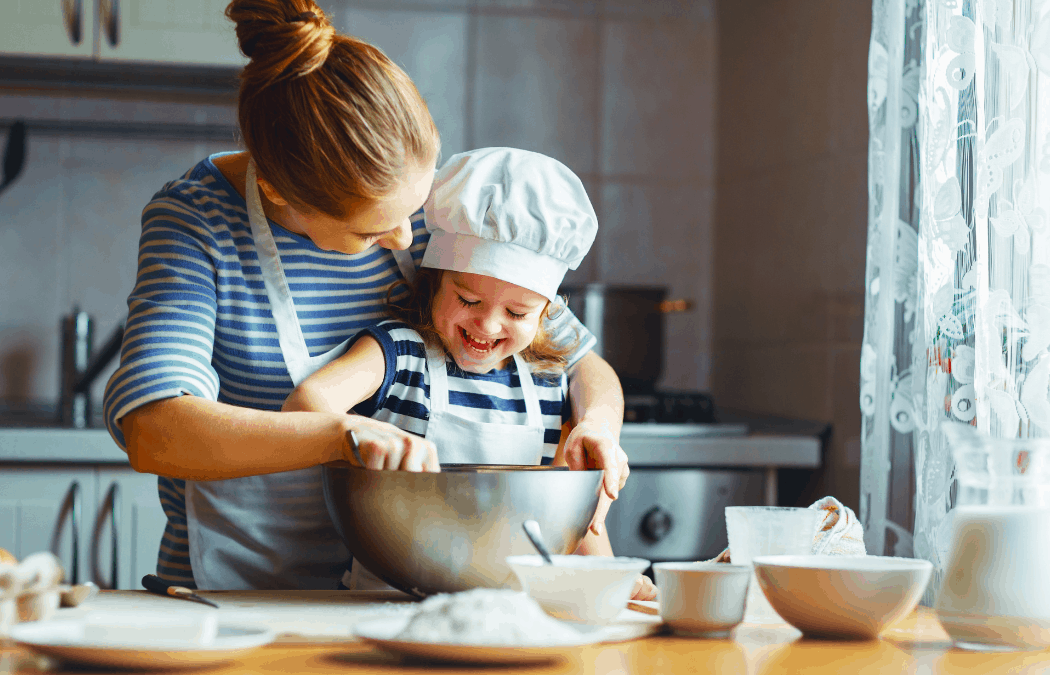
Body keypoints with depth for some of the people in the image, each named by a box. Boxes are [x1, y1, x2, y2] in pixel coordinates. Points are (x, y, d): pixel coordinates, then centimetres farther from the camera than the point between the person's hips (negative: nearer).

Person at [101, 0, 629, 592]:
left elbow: (580, 363, 9)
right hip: (235, 589, -3)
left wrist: (596, 427, -14)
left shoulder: (428, 196, -2)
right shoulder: (194, 222, -13)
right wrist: (346, 435, -38)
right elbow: (150, 431, -28)